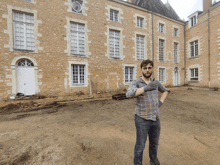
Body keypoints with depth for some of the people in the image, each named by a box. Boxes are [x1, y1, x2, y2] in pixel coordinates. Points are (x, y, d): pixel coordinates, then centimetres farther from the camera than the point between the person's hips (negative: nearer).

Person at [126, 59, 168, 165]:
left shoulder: (155, 82, 4)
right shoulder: (136, 83, -14)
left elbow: (165, 91, 23)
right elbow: (128, 94, -35)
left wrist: (161, 102, 7)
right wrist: (146, 88, -44)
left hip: (156, 119, 6)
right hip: (142, 120, -5)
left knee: (154, 143, 25)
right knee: (140, 145, 11)